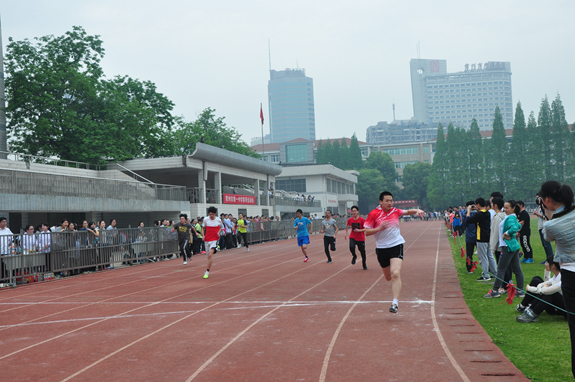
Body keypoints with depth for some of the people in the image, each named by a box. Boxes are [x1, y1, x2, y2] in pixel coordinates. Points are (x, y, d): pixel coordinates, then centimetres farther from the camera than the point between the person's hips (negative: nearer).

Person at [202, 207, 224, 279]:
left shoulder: (218, 220, -2)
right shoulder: (205, 219, 0)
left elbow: (221, 227, 16)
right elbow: (203, 228, 13)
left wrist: (219, 232, -4)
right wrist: (203, 235, -3)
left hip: (214, 239, -3)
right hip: (207, 240, 3)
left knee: (210, 254, -21)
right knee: (209, 256, 10)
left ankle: (207, 272, -18)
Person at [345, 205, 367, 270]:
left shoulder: (362, 220, -12)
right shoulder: (350, 220, -2)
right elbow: (347, 225, 20)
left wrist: (359, 230, -26)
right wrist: (346, 233, 17)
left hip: (361, 238, -1)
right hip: (352, 237, 1)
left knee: (362, 252, 6)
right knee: (351, 247, -27)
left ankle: (364, 265, 28)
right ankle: (354, 256, 6)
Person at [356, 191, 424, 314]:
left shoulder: (395, 211, 4)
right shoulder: (373, 214, -5)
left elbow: (407, 212, 24)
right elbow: (366, 232, -6)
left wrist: (417, 210, 4)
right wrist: (379, 228, -20)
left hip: (396, 245, -1)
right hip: (381, 248, 1)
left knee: (396, 273, -21)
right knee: (388, 277, 13)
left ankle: (395, 303, -25)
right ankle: (396, 286, 49)